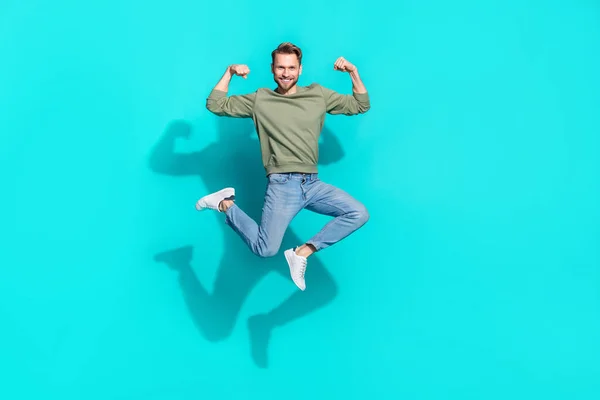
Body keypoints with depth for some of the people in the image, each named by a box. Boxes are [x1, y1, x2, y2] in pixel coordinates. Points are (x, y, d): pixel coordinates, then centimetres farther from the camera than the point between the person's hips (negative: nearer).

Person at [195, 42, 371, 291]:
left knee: (360, 214, -14)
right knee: (265, 250, -14)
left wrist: (353, 73, 2)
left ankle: (302, 252, -6)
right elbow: (215, 106, 5)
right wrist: (229, 73, -1)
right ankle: (225, 204, 12)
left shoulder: (318, 95, 11)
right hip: (282, 186, -3)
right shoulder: (259, 99, 7)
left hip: (313, 184, 4)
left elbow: (361, 106, 14)